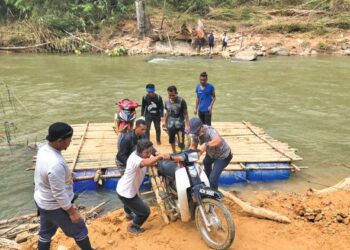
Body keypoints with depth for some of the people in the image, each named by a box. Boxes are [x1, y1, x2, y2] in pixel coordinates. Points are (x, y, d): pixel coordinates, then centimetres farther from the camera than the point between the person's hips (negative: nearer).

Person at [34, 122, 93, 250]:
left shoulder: (43, 150, -8)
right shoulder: (56, 164, -37)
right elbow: (60, 193, -28)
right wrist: (72, 212, -17)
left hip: (42, 202, 8)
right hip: (55, 206, -8)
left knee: (45, 232, 25)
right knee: (79, 230, 14)